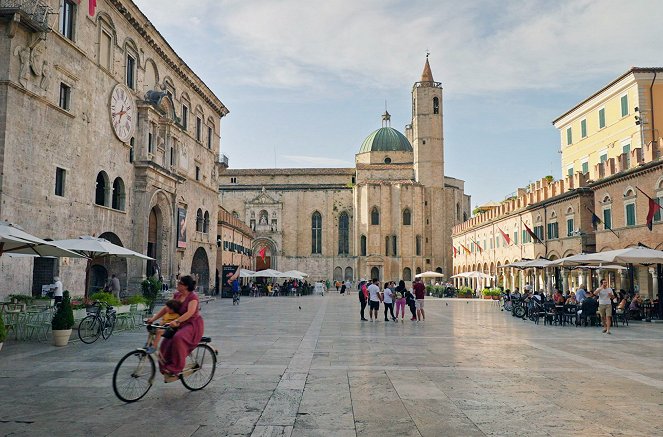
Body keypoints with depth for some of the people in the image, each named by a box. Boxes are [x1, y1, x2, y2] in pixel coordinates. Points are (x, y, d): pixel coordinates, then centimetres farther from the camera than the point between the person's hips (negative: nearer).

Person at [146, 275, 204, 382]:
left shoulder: (193, 297, -17)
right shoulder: (177, 295, 6)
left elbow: (190, 312, -32)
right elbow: (166, 308, 8)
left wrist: (176, 321, -43)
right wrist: (153, 318, -2)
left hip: (193, 325, -8)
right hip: (180, 325, 8)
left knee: (178, 339, -33)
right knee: (166, 344, -8)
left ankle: (176, 370, -25)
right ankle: (167, 370, 6)